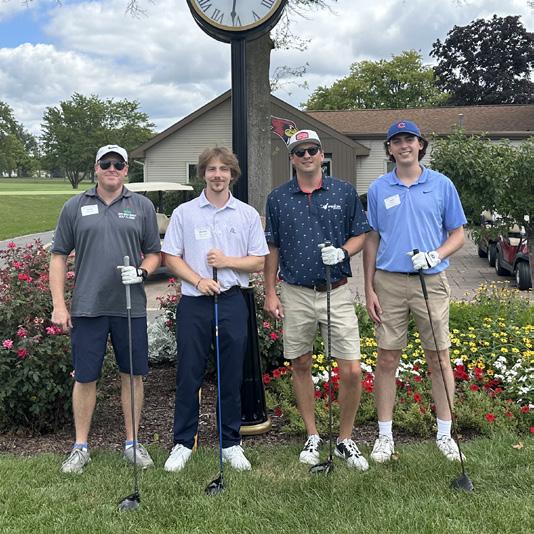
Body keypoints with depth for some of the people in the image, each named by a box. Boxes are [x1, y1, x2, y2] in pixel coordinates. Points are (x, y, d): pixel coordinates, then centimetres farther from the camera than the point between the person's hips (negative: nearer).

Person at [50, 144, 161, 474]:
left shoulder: (143, 207, 7)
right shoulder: (75, 207, 5)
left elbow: (154, 253, 11)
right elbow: (59, 256, 6)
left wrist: (142, 271, -11)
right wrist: (59, 304, -1)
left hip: (130, 307, 1)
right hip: (87, 307, 0)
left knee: (133, 375, 8)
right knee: (85, 378, 5)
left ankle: (133, 442, 22)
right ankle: (81, 447, 19)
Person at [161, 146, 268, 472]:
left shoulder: (248, 214, 6)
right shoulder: (184, 213, 5)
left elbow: (259, 262, 5)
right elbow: (171, 257, 3)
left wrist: (227, 261, -10)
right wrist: (198, 280, -11)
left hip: (232, 301, 1)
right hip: (194, 302, 0)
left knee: (232, 376, 7)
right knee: (189, 375, 4)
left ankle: (231, 443, 19)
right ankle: (183, 443, 17)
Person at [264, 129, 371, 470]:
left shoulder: (345, 192, 2)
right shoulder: (278, 198, 5)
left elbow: (361, 234, 8)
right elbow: (272, 248, 9)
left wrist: (343, 252, -12)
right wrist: (270, 293, 5)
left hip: (336, 292, -1)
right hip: (296, 294, 2)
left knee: (352, 371, -5)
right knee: (301, 366, 10)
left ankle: (345, 440, 14)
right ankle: (312, 437, 27)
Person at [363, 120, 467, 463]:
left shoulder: (442, 185, 4)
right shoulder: (378, 189, 7)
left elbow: (458, 234, 7)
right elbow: (372, 241, 8)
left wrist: (435, 255, -14)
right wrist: (369, 290, 3)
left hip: (432, 281, 0)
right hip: (389, 282, 1)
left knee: (439, 358, 5)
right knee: (387, 359, 3)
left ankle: (445, 433, 18)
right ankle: (385, 435, 15)